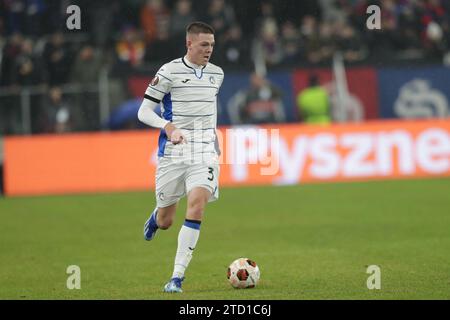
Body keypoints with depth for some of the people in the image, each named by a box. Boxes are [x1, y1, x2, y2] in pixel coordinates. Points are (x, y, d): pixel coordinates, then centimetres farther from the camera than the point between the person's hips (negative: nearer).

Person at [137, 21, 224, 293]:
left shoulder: (216, 74, 9)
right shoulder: (169, 72, -7)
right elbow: (144, 112, -7)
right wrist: (169, 127, -24)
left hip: (204, 152, 2)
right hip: (172, 153, -2)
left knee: (197, 204, -21)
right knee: (165, 222, 6)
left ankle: (178, 277, -19)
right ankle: (155, 219, 48)